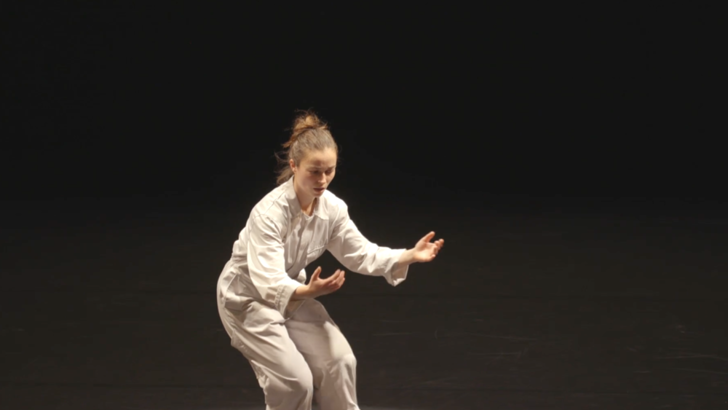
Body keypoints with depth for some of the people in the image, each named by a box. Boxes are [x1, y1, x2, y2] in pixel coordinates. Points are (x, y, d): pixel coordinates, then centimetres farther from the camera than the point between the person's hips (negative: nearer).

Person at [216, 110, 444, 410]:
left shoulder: (332, 207, -14)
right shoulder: (268, 214, -33)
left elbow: (360, 254, -5)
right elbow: (269, 284, -40)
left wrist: (410, 256, -20)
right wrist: (309, 292, -60)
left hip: (291, 293, 6)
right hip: (247, 297, -6)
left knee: (339, 362, -6)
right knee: (295, 380, -15)